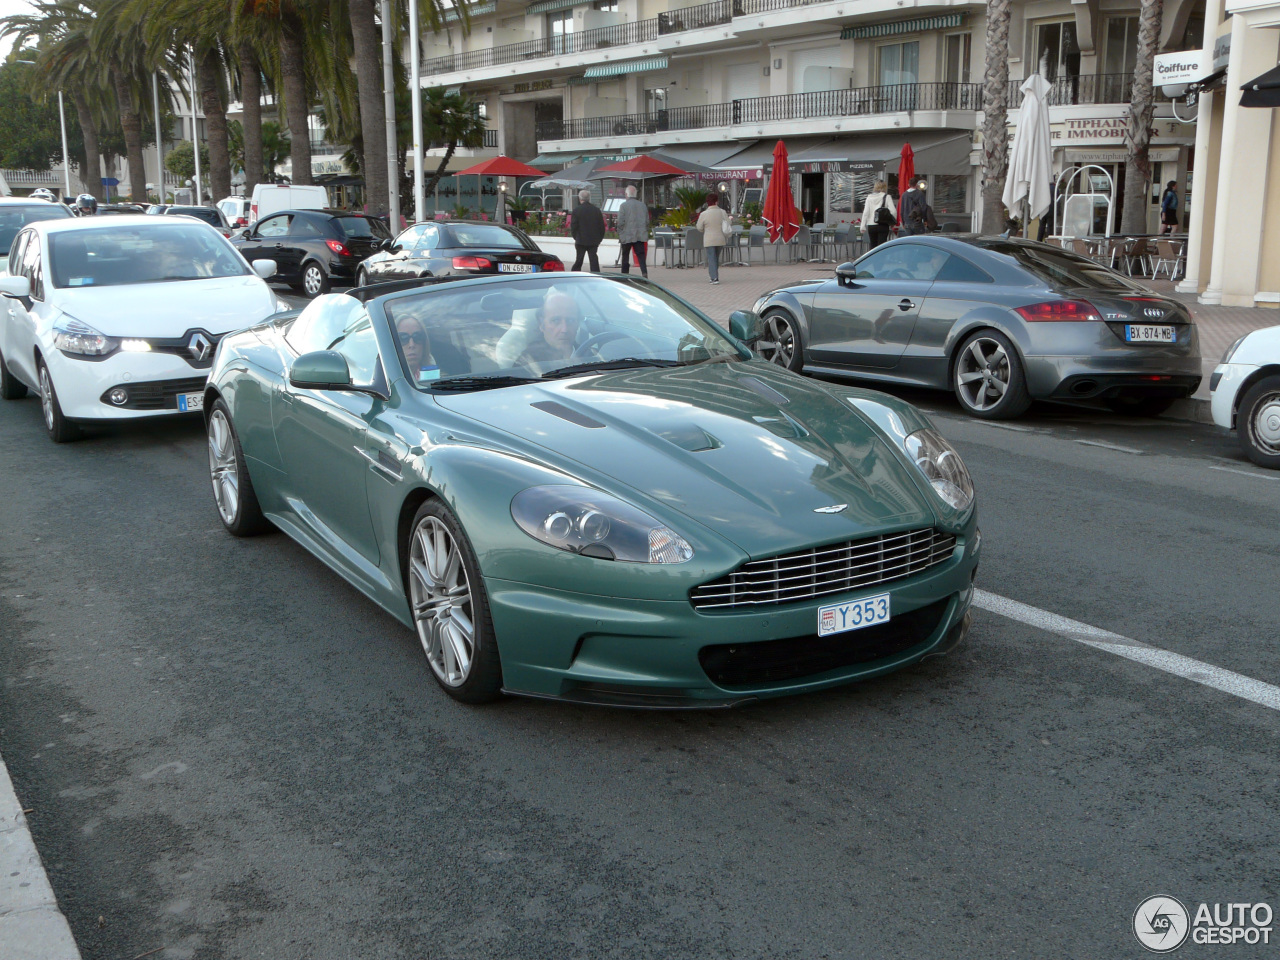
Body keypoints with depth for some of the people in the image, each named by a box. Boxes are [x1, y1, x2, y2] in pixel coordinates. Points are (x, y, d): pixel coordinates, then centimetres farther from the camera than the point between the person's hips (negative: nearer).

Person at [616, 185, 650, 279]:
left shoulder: (624, 205, -8)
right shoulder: (643, 205, 6)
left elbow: (620, 222, -10)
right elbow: (647, 221, 10)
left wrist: (620, 234, 0)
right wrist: (645, 233, 18)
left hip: (627, 236, -3)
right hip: (640, 236, 3)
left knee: (625, 257, 9)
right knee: (641, 256, 0)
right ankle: (645, 273, -19)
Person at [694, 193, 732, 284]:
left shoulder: (703, 214, -10)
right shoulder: (722, 212, -2)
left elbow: (699, 228, -3)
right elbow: (729, 224, 2)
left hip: (709, 240, -4)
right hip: (720, 239, 4)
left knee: (711, 259, -2)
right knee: (716, 258, 18)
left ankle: (715, 278, -12)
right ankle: (714, 276, 24)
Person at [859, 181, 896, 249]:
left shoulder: (869, 197, 5)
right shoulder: (887, 197, -4)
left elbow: (865, 213, 3)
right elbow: (893, 211, -9)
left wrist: (863, 226, 5)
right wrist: (893, 221, 8)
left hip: (871, 226, 3)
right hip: (883, 226, -3)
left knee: (873, 246, 12)